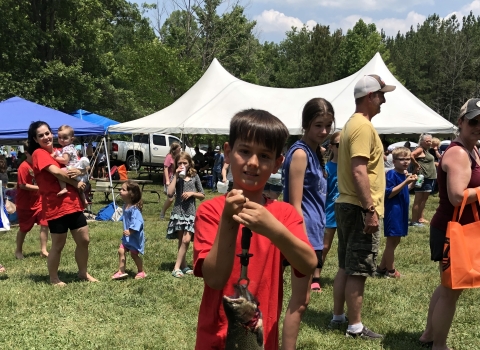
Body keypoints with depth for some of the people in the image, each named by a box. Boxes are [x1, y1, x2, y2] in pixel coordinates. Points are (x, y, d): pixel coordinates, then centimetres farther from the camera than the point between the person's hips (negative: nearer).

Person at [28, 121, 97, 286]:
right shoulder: (39, 153, -8)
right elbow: (57, 172, -21)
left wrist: (79, 171, -10)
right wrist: (76, 184, -9)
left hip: (74, 204, 7)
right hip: (56, 207, -7)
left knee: (84, 240, 12)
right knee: (58, 245, 3)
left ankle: (83, 273, 30)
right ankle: (54, 278, 21)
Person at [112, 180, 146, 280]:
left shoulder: (134, 208, -24)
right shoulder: (125, 206, 5)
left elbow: (137, 221, -30)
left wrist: (131, 230, -35)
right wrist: (126, 230, 17)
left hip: (135, 235, -8)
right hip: (127, 235, 8)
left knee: (134, 254, 3)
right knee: (121, 251, 4)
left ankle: (141, 272, 20)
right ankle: (121, 271, 11)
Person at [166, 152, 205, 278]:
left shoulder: (195, 177, 6)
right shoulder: (176, 177, 2)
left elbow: (202, 196, 10)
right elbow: (170, 193, -14)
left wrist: (192, 193, -9)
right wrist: (176, 176, -13)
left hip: (190, 212, 1)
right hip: (178, 211, -1)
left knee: (186, 240, -9)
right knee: (182, 241, 2)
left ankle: (177, 267, -2)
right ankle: (183, 266, 10)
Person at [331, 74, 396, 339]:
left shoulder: (351, 124, 15)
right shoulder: (363, 126, -16)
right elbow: (359, 172, -24)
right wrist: (370, 210, -24)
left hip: (345, 205, 10)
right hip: (359, 208, -10)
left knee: (346, 267, 17)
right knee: (358, 271, -2)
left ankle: (338, 317, 25)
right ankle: (355, 327, 5)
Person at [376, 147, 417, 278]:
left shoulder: (404, 174, 10)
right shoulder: (392, 174, -16)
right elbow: (389, 193, -22)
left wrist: (412, 183, 5)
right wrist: (405, 182, -26)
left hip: (401, 212, 9)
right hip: (393, 212, -9)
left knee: (395, 241, 15)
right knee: (392, 242, 1)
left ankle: (381, 268, 24)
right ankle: (390, 271, 11)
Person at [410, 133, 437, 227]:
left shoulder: (426, 150, 16)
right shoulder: (420, 149, -12)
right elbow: (411, 155, -28)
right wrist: (416, 165, -18)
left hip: (429, 178, 10)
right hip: (423, 177, -10)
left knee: (424, 199, 17)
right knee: (418, 200, -7)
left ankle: (421, 218, 26)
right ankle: (414, 221, -4)